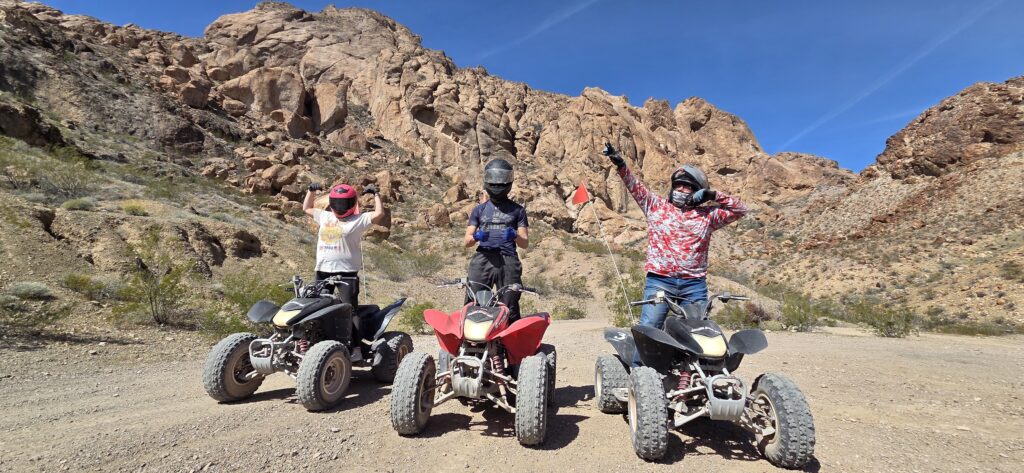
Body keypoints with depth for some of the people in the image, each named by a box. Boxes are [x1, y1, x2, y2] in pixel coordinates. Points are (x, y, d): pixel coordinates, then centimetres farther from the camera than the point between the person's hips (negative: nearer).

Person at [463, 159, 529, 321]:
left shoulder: (517, 210, 16)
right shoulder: (479, 209, 20)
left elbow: (525, 243, 11)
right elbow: (466, 241, 15)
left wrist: (515, 236, -11)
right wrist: (476, 236, -9)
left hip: (508, 260, -1)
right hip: (483, 258, 1)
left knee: (510, 308, -7)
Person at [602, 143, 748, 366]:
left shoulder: (707, 215, 13)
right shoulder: (656, 205, 11)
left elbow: (740, 209, 15)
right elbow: (636, 187, 5)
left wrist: (713, 195, 4)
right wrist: (620, 164, -7)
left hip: (695, 284, 2)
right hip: (659, 280, -2)